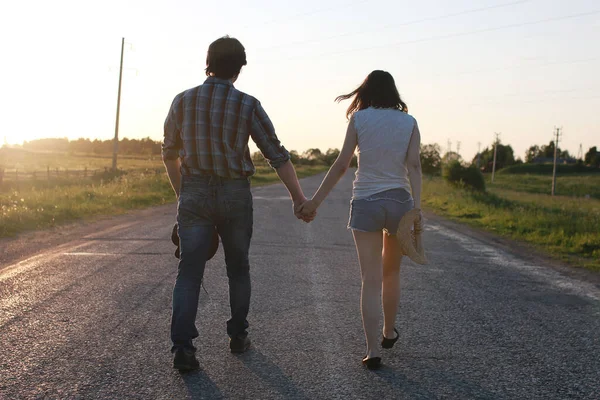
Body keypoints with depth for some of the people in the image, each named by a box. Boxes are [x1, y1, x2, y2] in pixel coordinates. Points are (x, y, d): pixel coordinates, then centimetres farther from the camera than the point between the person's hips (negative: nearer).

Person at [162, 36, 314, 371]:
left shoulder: (182, 101, 1)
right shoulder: (247, 105, -6)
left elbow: (170, 153, 11)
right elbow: (277, 155, -4)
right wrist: (299, 198, 4)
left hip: (194, 195, 1)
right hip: (235, 196, -1)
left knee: (189, 272, 1)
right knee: (238, 269, 17)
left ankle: (183, 347, -10)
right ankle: (238, 335, 25)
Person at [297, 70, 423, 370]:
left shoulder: (359, 118, 0)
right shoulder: (409, 123, 3)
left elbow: (341, 164, -3)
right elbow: (413, 166, -7)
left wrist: (316, 200, 1)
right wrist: (416, 208, -13)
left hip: (366, 203, -2)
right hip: (400, 201, 2)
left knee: (371, 280, 1)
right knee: (391, 273, 22)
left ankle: (373, 348, -6)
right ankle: (389, 331, 36)